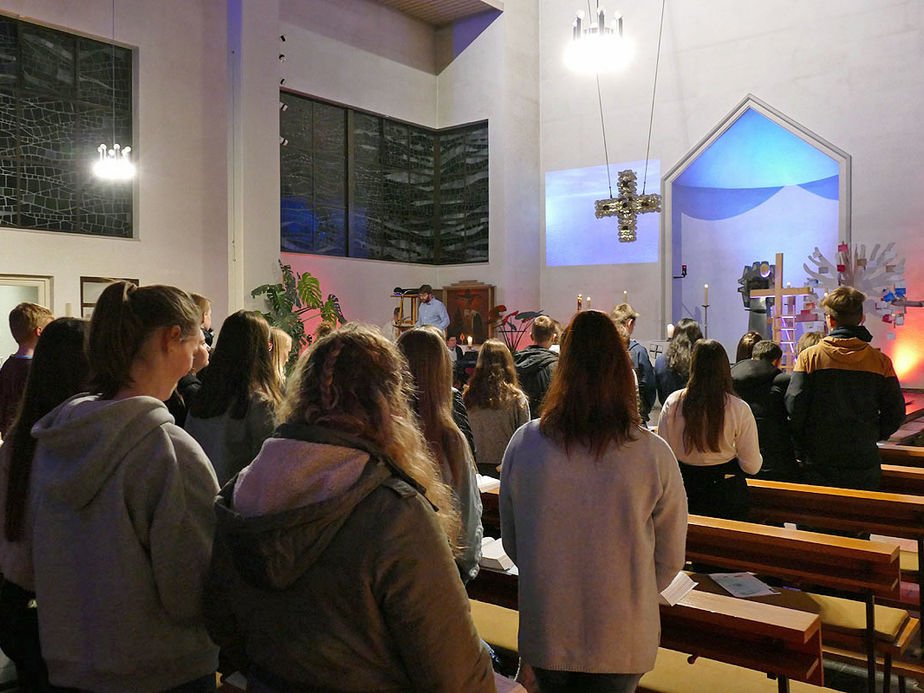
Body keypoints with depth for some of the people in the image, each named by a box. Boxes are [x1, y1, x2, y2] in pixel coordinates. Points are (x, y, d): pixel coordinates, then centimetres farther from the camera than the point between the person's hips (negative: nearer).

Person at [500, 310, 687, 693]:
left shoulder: (523, 444, -15)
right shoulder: (654, 454, -17)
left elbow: (511, 543, 0)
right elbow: (670, 558, -4)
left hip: (544, 634, 1)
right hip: (621, 641, -1)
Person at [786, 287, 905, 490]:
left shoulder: (810, 356, -7)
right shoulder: (880, 361, -1)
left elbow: (794, 407, -9)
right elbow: (896, 412, 1)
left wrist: (803, 450, 4)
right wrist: (871, 437, 16)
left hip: (818, 463, -2)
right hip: (864, 462, 2)